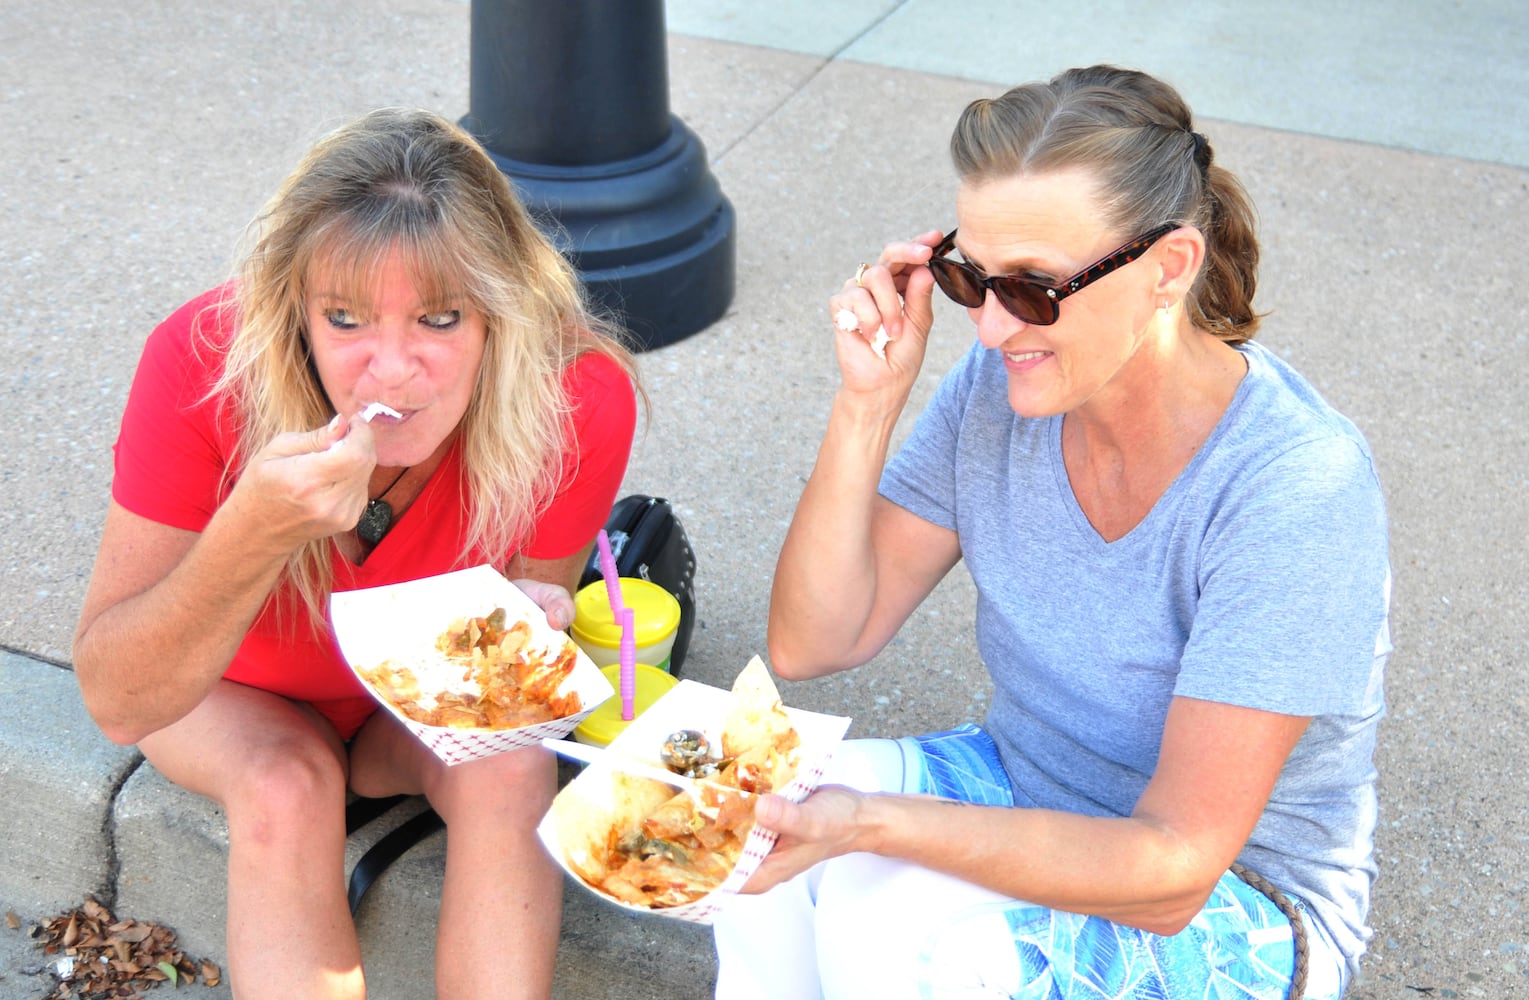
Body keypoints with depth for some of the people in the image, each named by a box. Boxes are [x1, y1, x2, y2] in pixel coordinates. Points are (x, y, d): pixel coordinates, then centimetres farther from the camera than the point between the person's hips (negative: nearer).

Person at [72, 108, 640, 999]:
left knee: (511, 771, -29)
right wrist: (254, 533, -48)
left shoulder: (577, 393, -30)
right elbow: (117, 703, -31)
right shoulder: (206, 361, -33)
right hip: (232, 693, -1)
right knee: (287, 789, -31)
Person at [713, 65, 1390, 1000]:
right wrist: (870, 402, -20)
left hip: (1242, 905, -5)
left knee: (889, 921, -30)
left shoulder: (1295, 489, -28)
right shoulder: (1003, 385, -11)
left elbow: (1172, 870, -28)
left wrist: (869, 823, -39)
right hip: (1026, 792, 5)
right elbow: (812, 643, -8)